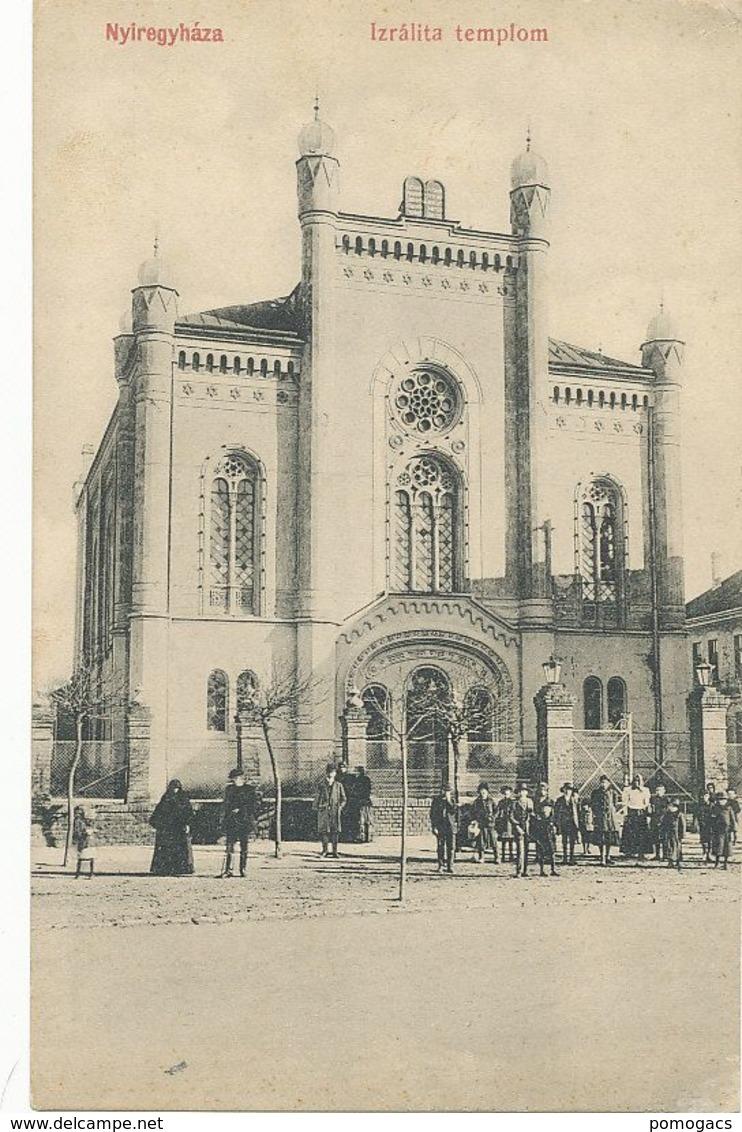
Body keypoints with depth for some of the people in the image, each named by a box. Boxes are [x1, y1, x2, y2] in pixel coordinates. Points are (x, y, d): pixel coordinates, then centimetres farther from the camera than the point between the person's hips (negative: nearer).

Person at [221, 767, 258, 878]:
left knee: (244, 847, 2)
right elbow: (226, 806, 13)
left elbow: (254, 806, 3)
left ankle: (243, 870, 9)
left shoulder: (250, 790, 6)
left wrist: (240, 810, -5)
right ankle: (227, 870, -8)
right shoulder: (229, 790, 11)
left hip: (245, 822, -1)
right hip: (231, 821, 1)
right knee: (229, 846, -7)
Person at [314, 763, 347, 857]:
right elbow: (317, 797, 11)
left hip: (335, 812, 0)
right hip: (324, 811, 0)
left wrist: (340, 807, 0)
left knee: (335, 831, -2)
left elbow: (343, 799, 12)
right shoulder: (322, 785, 7)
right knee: (323, 830, -1)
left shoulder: (338, 785, 8)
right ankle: (324, 850, 8)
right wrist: (316, 806, 2)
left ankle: (334, 851, 3)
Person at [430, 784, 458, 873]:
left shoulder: (452, 800, 8)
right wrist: (434, 827, -5)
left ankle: (450, 866, 6)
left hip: (451, 827, 1)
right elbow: (432, 814, 2)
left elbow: (454, 811, -5)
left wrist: (449, 801, -12)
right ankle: (440, 866, 7)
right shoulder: (436, 800, 2)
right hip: (440, 827, -1)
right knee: (440, 847, 0)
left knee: (451, 847, 0)